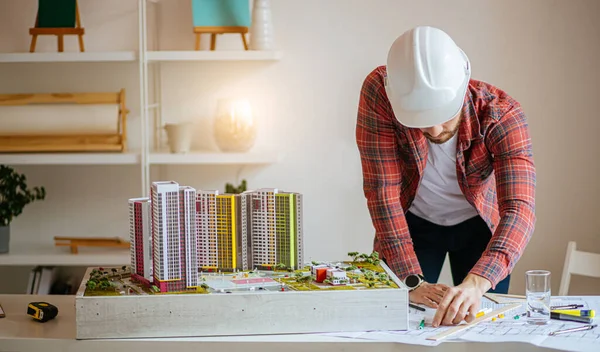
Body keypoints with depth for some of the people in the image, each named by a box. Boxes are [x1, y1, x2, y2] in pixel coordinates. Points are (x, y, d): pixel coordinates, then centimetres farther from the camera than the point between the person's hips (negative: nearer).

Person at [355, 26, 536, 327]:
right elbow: (382, 188, -30)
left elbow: (520, 208, -41)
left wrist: (476, 283, -58)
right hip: (414, 223, 0)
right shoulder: (379, 91, -32)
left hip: (480, 224, 0)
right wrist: (412, 281, -37)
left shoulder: (502, 113, -32)